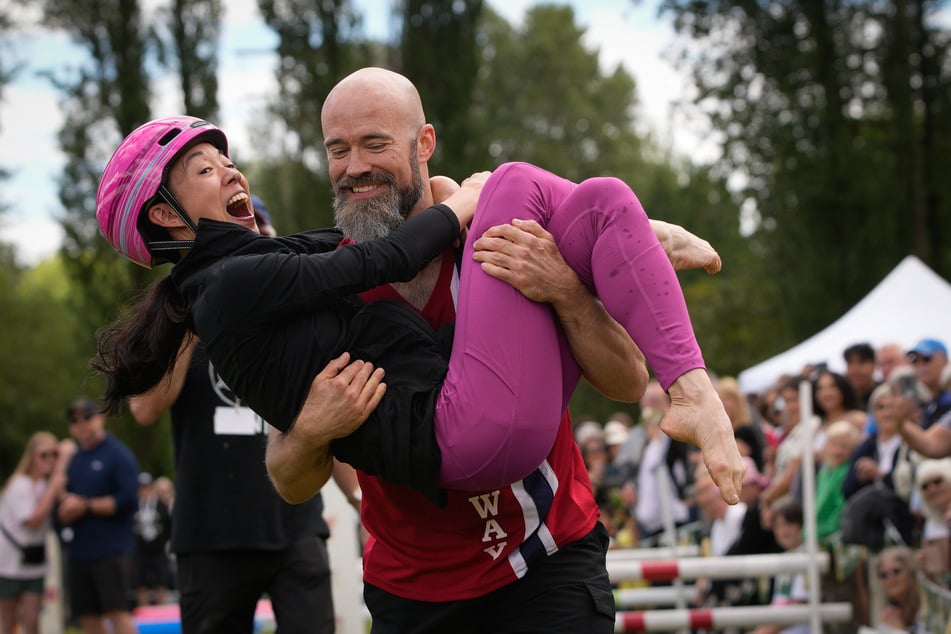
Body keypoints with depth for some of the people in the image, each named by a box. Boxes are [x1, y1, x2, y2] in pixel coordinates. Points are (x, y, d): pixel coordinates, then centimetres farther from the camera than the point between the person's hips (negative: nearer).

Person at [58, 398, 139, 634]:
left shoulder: (118, 455, -2)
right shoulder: (72, 459, 16)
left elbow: (128, 500, -12)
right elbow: (62, 512, 17)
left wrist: (86, 506, -11)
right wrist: (67, 509, -7)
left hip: (111, 550, -7)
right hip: (79, 551, 7)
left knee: (118, 612, -14)